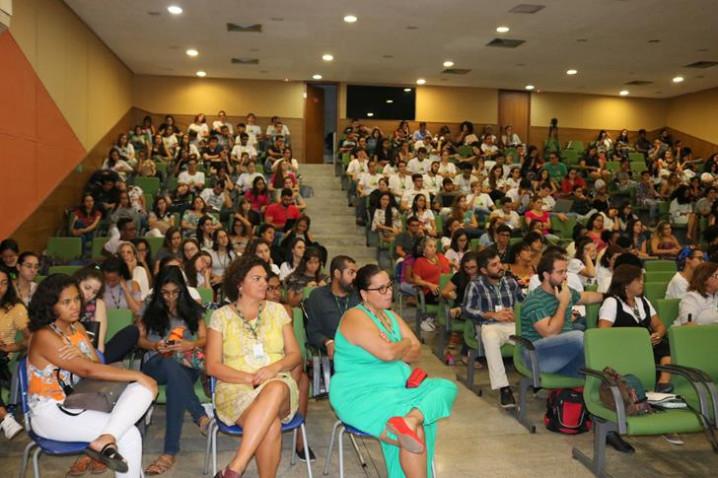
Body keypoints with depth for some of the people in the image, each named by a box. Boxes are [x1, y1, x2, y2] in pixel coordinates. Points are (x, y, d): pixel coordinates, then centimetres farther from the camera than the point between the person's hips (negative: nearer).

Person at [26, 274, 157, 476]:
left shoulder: (78, 327, 7)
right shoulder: (44, 336, -17)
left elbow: (97, 364, 0)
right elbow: (88, 370, -24)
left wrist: (79, 355, -22)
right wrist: (138, 375, -23)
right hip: (50, 413, -8)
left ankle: (106, 440, -26)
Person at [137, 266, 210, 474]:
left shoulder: (192, 308, 10)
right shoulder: (150, 308, 10)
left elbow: (205, 339, 10)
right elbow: (139, 339, 14)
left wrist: (190, 344, -13)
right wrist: (155, 346, -8)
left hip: (187, 364, 0)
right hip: (156, 363, 0)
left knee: (175, 382, -39)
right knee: (172, 365, -41)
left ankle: (170, 452, -40)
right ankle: (201, 417, -38)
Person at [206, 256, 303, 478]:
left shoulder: (277, 310, 10)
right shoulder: (221, 316, 4)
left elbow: (295, 355, 9)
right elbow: (212, 366, -1)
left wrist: (275, 367, -13)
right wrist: (250, 378, -15)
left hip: (278, 385, 2)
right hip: (236, 389, -2)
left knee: (275, 389, -37)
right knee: (271, 424, -35)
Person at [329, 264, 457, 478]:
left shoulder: (391, 316, 14)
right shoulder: (355, 317, -12)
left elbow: (416, 353, 8)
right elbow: (387, 353, -24)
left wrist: (395, 349, -12)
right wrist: (406, 343, -3)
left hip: (400, 387, 9)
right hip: (362, 394, -9)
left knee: (446, 387, -10)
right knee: (416, 434, -26)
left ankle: (411, 419, -31)